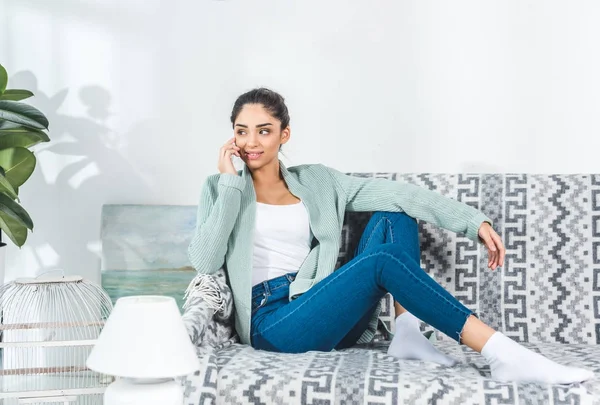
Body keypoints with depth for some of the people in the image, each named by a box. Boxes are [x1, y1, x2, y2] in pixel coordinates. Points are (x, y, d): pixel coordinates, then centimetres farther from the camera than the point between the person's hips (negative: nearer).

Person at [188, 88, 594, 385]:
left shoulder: (315, 181, 12)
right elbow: (205, 262, -11)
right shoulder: (222, 188, 5)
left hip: (323, 312, 5)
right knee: (382, 261, -28)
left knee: (394, 217, -4)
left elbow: (394, 192, 2)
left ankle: (407, 335, -14)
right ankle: (505, 355, -29)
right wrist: (231, 184, -11)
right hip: (272, 322, -5)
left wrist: (473, 220, -8)